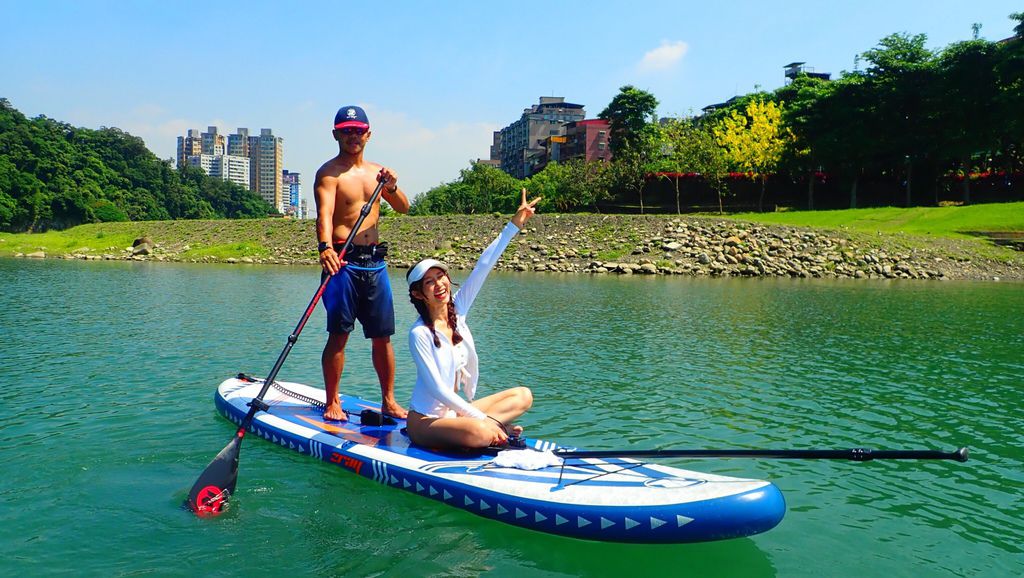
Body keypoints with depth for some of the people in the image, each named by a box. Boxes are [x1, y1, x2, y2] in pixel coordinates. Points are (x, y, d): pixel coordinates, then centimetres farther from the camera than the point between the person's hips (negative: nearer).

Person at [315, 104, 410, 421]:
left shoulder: (377, 171, 16)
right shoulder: (329, 172, -3)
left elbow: (404, 208, 9)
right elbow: (324, 213, -20)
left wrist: (392, 187, -12)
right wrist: (325, 247, -38)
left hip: (375, 261, 5)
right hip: (342, 260, -5)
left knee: (382, 336, 8)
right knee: (338, 334, -4)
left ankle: (388, 401, 18)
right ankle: (332, 403, 8)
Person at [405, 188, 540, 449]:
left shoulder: (457, 310, 0)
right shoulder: (419, 334, -18)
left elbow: (483, 266, -3)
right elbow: (437, 389, -21)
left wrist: (515, 223, -5)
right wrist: (482, 417, -22)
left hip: (453, 411, 8)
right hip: (425, 421, -8)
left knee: (523, 396, 4)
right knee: (480, 433, -36)